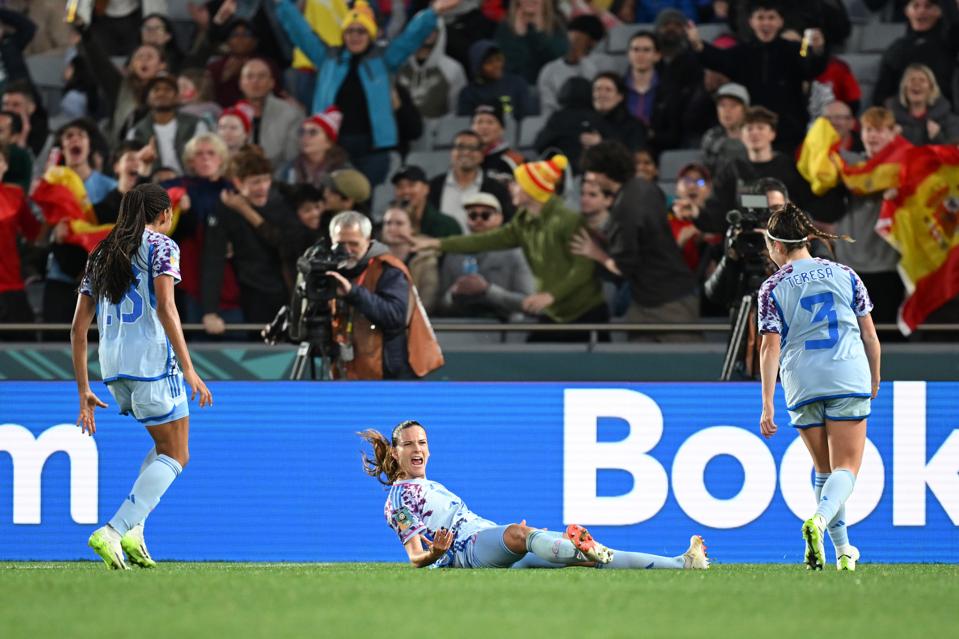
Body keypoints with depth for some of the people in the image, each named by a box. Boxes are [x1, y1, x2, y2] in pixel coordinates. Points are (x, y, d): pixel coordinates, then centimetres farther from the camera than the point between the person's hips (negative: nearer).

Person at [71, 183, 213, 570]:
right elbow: (165, 308, -15)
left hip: (112, 365, 7)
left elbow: (78, 327, 14)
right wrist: (189, 370, -17)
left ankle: (132, 530, 5)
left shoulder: (101, 255, 18)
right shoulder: (161, 246, 0)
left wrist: (84, 392, 17)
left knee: (166, 446, 23)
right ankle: (113, 532, -16)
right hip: (152, 361, -7)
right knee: (175, 456, 2)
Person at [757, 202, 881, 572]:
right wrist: (875, 379, 23)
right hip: (850, 382, 0)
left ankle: (843, 551, 16)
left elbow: (771, 348, -6)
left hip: (803, 387, 0)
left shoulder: (773, 288, -1)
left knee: (824, 470, 16)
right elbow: (869, 334, 8)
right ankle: (819, 521, -30)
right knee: (846, 470, -2)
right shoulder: (843, 274, 5)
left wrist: (767, 403, -5)